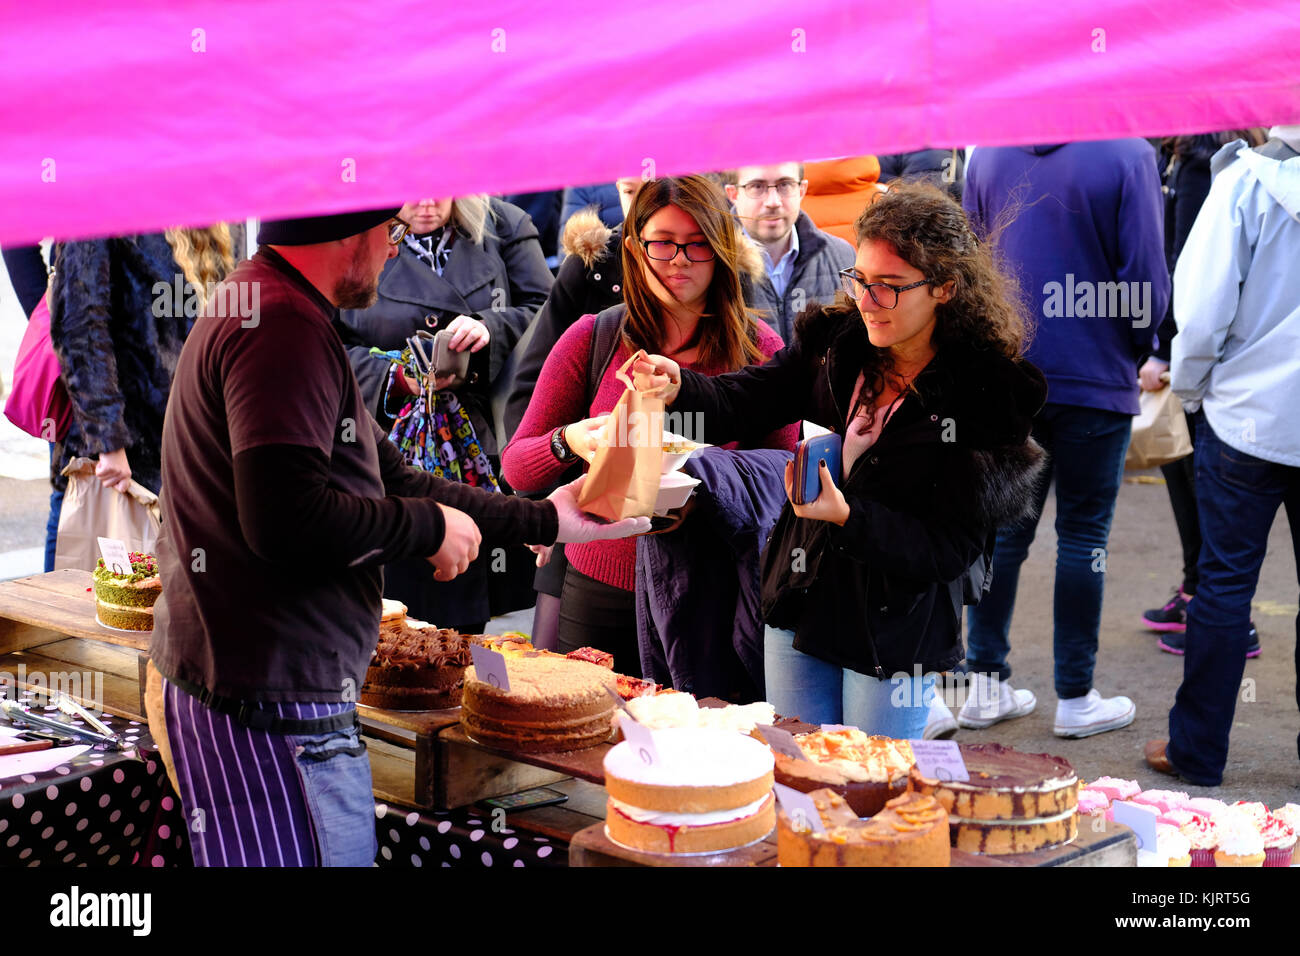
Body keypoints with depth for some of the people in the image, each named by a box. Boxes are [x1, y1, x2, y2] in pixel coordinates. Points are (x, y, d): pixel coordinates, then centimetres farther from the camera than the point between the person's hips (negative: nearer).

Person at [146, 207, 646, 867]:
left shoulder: (264, 310, 19)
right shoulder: (281, 326, -17)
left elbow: (392, 482, 21)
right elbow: (286, 520, -27)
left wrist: (543, 521, 24)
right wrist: (429, 525, -11)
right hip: (271, 710, -11)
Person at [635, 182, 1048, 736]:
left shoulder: (990, 396, -16)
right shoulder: (835, 342, -1)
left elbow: (948, 549, -16)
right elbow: (743, 401, -8)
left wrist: (848, 516, -29)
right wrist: (678, 387, -29)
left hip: (897, 633, -4)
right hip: (801, 603, 5)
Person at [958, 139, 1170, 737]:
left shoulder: (988, 154, 2)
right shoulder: (1129, 154, -12)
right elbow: (1145, 279, -11)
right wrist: (1138, 350, 7)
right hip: (1096, 380, -4)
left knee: (1006, 527, 12)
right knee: (1083, 533, 5)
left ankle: (985, 686, 16)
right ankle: (1075, 698, 13)